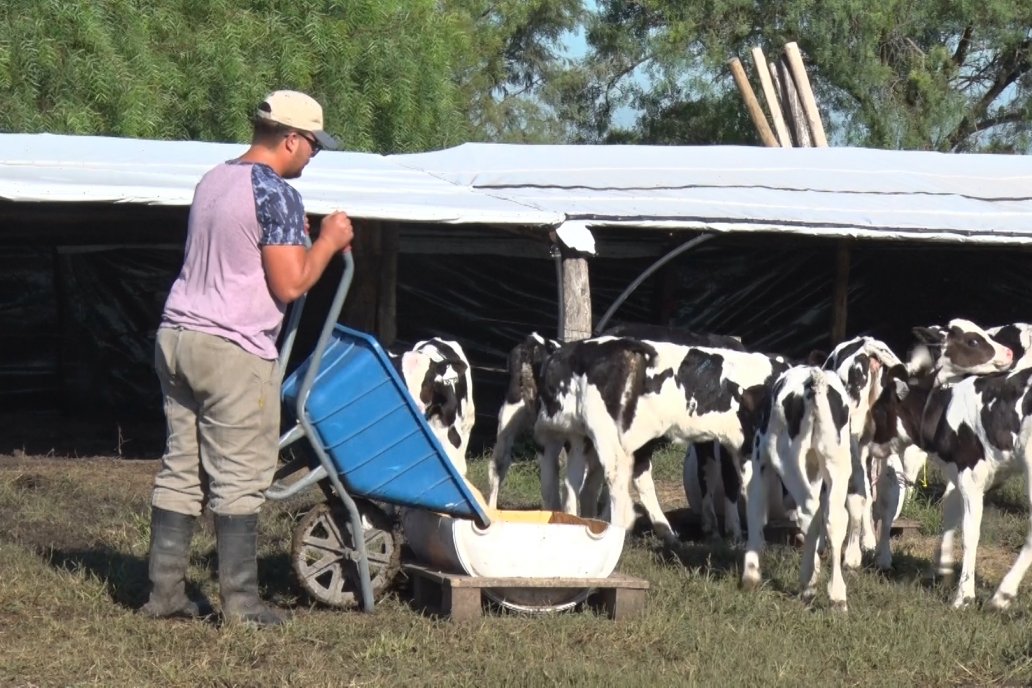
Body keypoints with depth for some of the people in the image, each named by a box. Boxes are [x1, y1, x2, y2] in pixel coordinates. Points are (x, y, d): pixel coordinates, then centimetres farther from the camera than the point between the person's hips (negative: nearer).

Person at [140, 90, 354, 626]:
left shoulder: (212, 181, 16)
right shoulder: (276, 194, -12)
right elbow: (289, 285, -16)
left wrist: (298, 242, 22)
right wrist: (327, 242, 0)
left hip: (176, 336, 9)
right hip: (233, 350, -8)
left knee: (180, 469, 10)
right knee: (240, 478, -3)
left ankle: (165, 591, 11)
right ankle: (239, 602, -1)